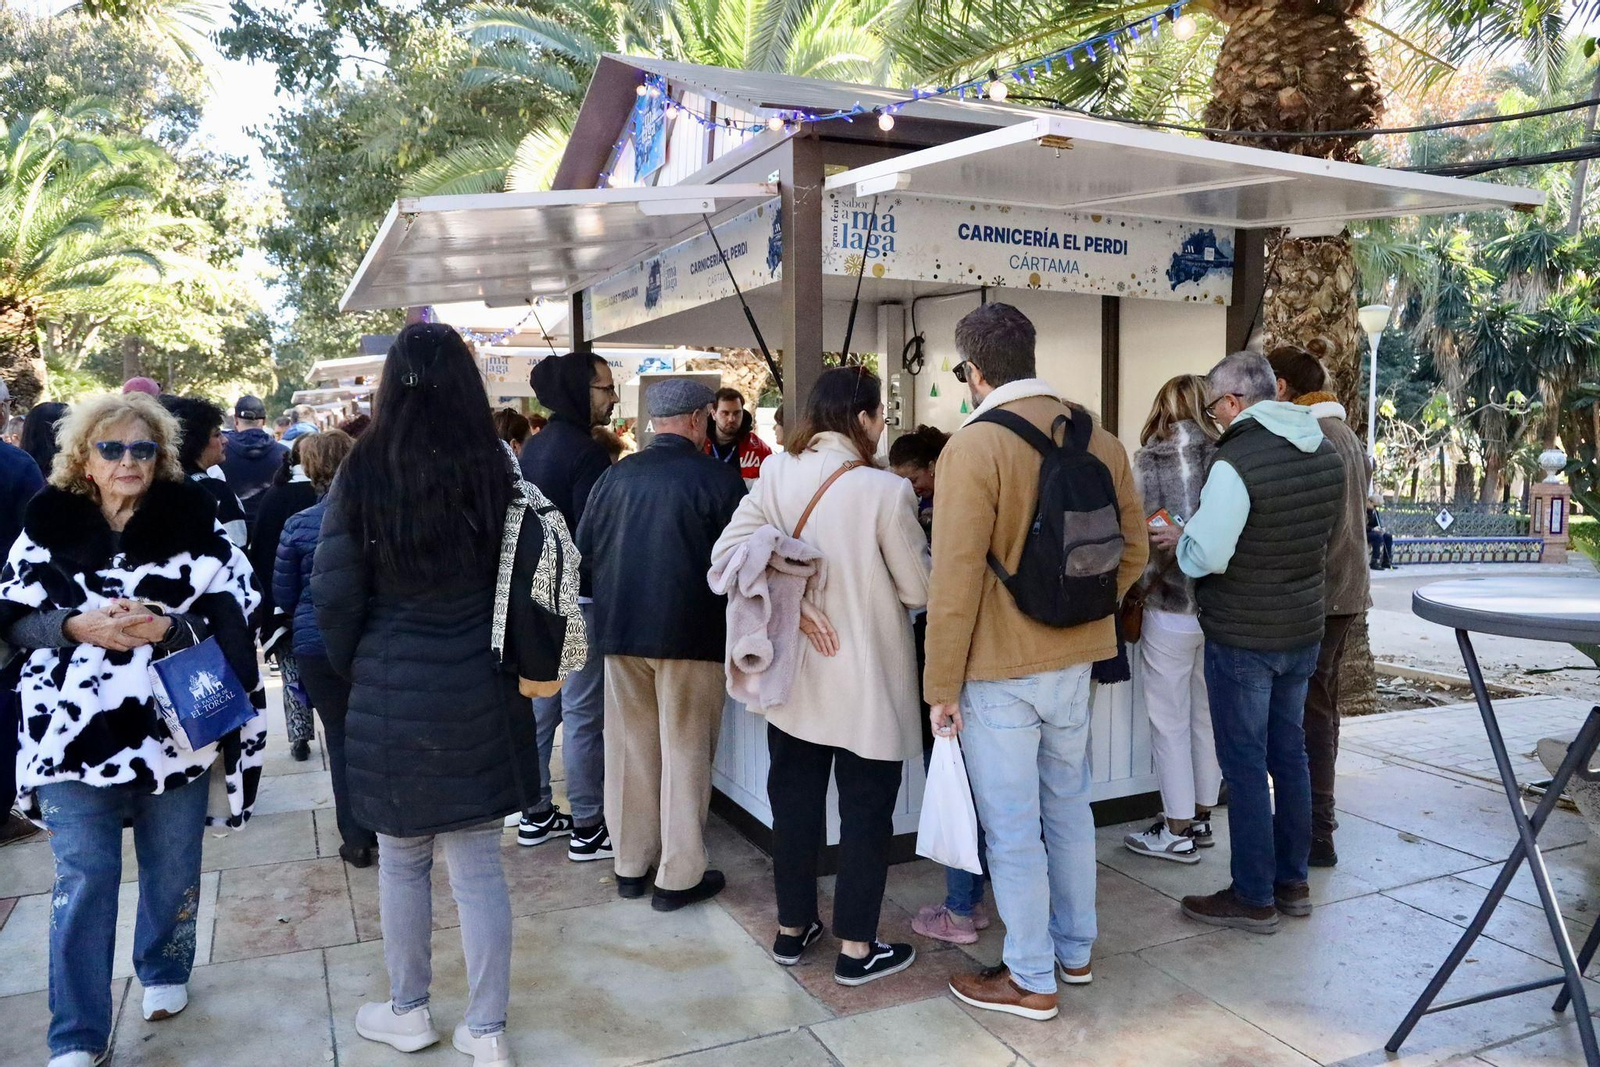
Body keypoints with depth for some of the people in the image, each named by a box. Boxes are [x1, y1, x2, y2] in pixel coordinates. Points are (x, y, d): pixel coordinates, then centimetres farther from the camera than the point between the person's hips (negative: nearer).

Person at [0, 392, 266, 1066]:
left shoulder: (193, 521, -2)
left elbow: (232, 620, -5)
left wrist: (168, 628, -22)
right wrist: (78, 626, -17)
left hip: (174, 727, 0)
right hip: (75, 733, 0)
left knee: (172, 868, 16)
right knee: (83, 880, 3)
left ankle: (164, 972, 41)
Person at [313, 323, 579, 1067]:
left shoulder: (362, 474, -9)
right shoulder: (496, 475, -5)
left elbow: (333, 592, -7)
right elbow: (531, 583, -4)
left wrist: (353, 670, 10)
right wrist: (518, 665, 10)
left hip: (390, 694, -1)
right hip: (478, 693, 1)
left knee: (401, 860, 18)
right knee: (478, 865, 10)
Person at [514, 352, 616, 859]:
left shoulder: (533, 447, 11)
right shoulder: (586, 452, -17)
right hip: (577, 599, -9)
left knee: (540, 707, 15)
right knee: (584, 714, -1)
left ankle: (536, 815, 25)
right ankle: (587, 828, 7)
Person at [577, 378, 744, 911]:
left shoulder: (617, 475, 2)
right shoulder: (718, 478, -10)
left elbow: (585, 550, 6)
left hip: (620, 629, 4)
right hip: (691, 633, -4)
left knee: (630, 748, 14)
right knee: (685, 752, 6)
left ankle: (630, 865, 26)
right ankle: (679, 877, 13)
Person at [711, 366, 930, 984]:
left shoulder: (775, 477, -5)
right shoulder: (885, 491, -19)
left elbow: (726, 555, -9)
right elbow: (919, 589, -12)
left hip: (793, 674, 5)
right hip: (866, 684, -5)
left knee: (794, 803, 17)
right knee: (866, 811, 10)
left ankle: (792, 929, 32)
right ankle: (856, 949, 20)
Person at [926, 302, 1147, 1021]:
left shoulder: (973, 448, -18)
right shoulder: (1098, 440, 2)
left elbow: (954, 582, -19)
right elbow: (1132, 551, 9)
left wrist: (941, 687, -11)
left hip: (999, 671, -7)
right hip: (1074, 662, 7)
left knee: (1013, 829, 7)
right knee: (1070, 809, 21)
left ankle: (1031, 980, 21)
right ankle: (1075, 949, 37)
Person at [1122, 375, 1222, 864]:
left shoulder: (1148, 462, -9)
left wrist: (1139, 586, 6)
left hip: (1171, 607, -4)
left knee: (1170, 721, 6)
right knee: (1207, 716, 16)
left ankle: (1178, 830, 13)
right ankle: (1201, 818, 28)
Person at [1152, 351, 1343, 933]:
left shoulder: (1236, 460, -22)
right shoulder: (1326, 453, 5)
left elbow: (1206, 556, -23)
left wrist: (1178, 539, -1)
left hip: (1241, 638, -8)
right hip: (1303, 629, 8)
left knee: (1245, 765, 3)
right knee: (1289, 754, 17)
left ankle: (1254, 897, 13)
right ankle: (1293, 882, 29)